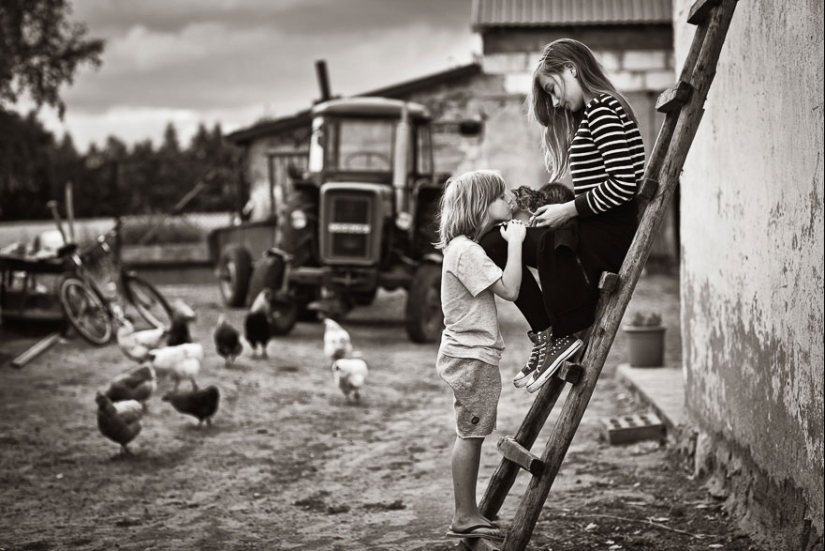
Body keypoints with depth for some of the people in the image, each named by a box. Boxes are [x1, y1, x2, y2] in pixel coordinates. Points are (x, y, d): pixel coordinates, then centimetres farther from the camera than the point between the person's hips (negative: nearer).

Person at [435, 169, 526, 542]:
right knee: (470, 436, -4)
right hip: (472, 357, -10)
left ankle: (468, 515, 21)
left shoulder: (464, 248, 14)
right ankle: (465, 518, 4)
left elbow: (501, 288, 18)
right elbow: (509, 289, -23)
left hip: (467, 354, 10)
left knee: (471, 436, 14)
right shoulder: (467, 251, -18)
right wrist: (514, 242, -16)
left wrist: (512, 240, 9)